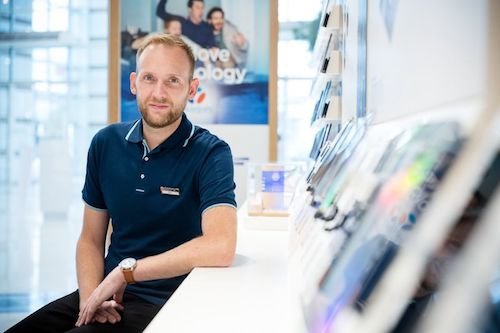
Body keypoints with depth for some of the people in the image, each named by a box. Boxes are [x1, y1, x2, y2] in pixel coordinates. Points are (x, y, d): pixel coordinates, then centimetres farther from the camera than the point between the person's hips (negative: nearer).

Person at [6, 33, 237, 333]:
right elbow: (90, 240, 8)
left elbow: (220, 247, -28)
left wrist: (126, 270, -22)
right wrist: (89, 297, -10)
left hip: (163, 304, -4)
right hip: (108, 297, 5)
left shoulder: (211, 153, -13)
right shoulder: (106, 143, 2)